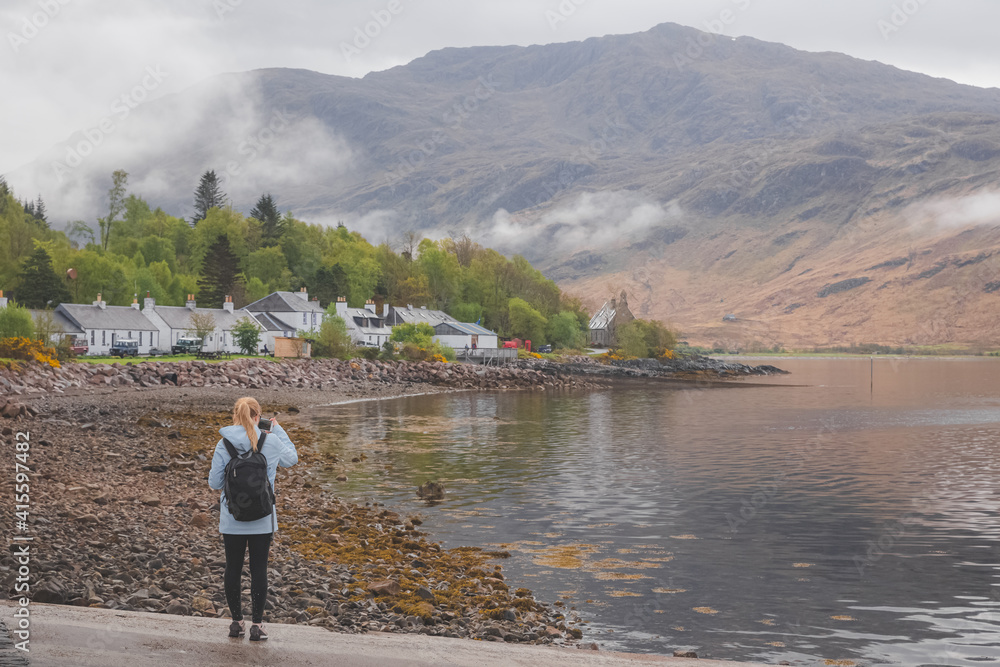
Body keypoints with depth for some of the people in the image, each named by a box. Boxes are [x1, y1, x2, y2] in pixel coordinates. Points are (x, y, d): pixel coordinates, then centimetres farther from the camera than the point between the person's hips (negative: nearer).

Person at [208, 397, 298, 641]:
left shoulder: (224, 445, -9)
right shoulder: (271, 442, -8)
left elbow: (214, 482, -3)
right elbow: (292, 458, 13)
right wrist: (278, 430, 19)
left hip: (232, 520, 0)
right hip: (262, 520, 0)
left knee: (233, 568, 13)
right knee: (259, 569, 7)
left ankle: (236, 621, 21)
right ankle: (257, 625, 9)